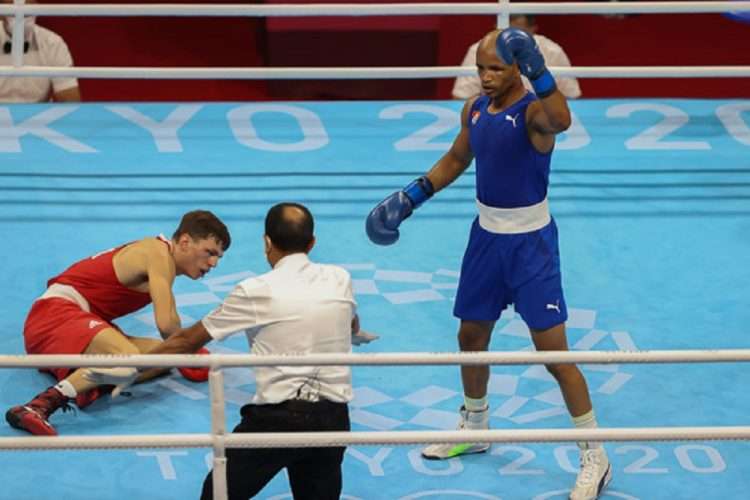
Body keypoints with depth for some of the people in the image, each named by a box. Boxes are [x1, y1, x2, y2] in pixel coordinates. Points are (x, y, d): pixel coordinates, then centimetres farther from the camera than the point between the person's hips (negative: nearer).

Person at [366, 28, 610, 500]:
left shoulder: (534, 108, -20)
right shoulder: (475, 108, 2)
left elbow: (561, 121, -45)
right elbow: (456, 160, 19)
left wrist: (540, 73, -59)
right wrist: (411, 196, 12)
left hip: (531, 241, -7)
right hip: (487, 235, 7)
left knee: (553, 352, -8)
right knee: (472, 335, 19)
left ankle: (595, 457, 3)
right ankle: (475, 428, 42)